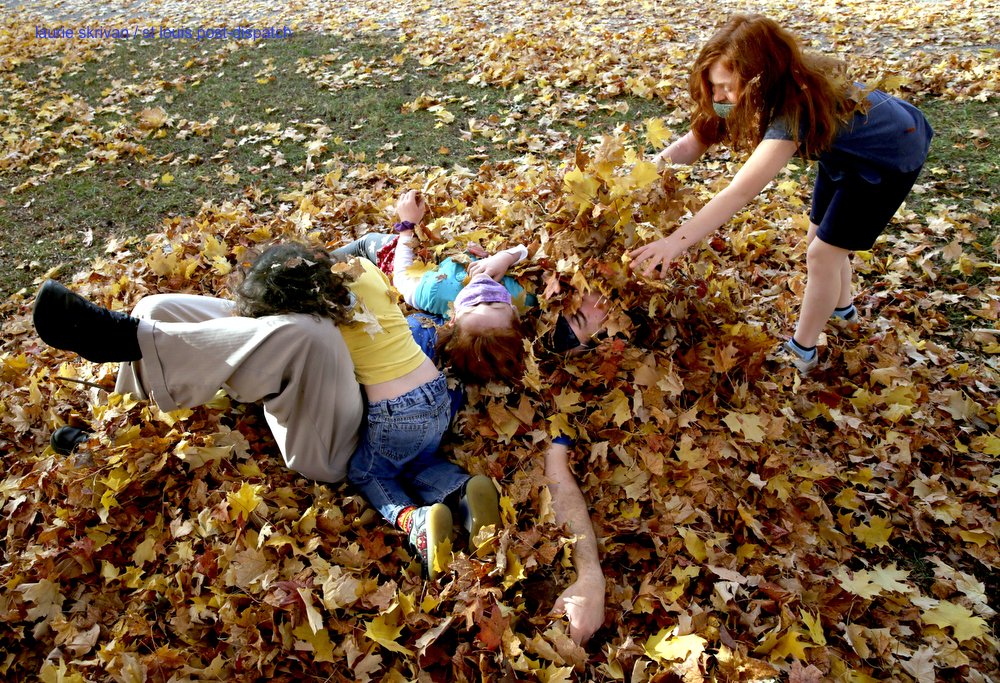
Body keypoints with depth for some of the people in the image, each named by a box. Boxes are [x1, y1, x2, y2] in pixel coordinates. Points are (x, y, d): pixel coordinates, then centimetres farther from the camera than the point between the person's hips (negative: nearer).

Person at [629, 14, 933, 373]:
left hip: (890, 156, -8)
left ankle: (801, 352, 14)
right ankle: (841, 307, 46)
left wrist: (673, 242, -60)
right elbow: (694, 141, -21)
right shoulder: (776, 90, -19)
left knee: (823, 253, -5)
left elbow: (740, 192, -53)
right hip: (846, 150, 8)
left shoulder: (794, 110, -42)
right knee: (819, 239, 18)